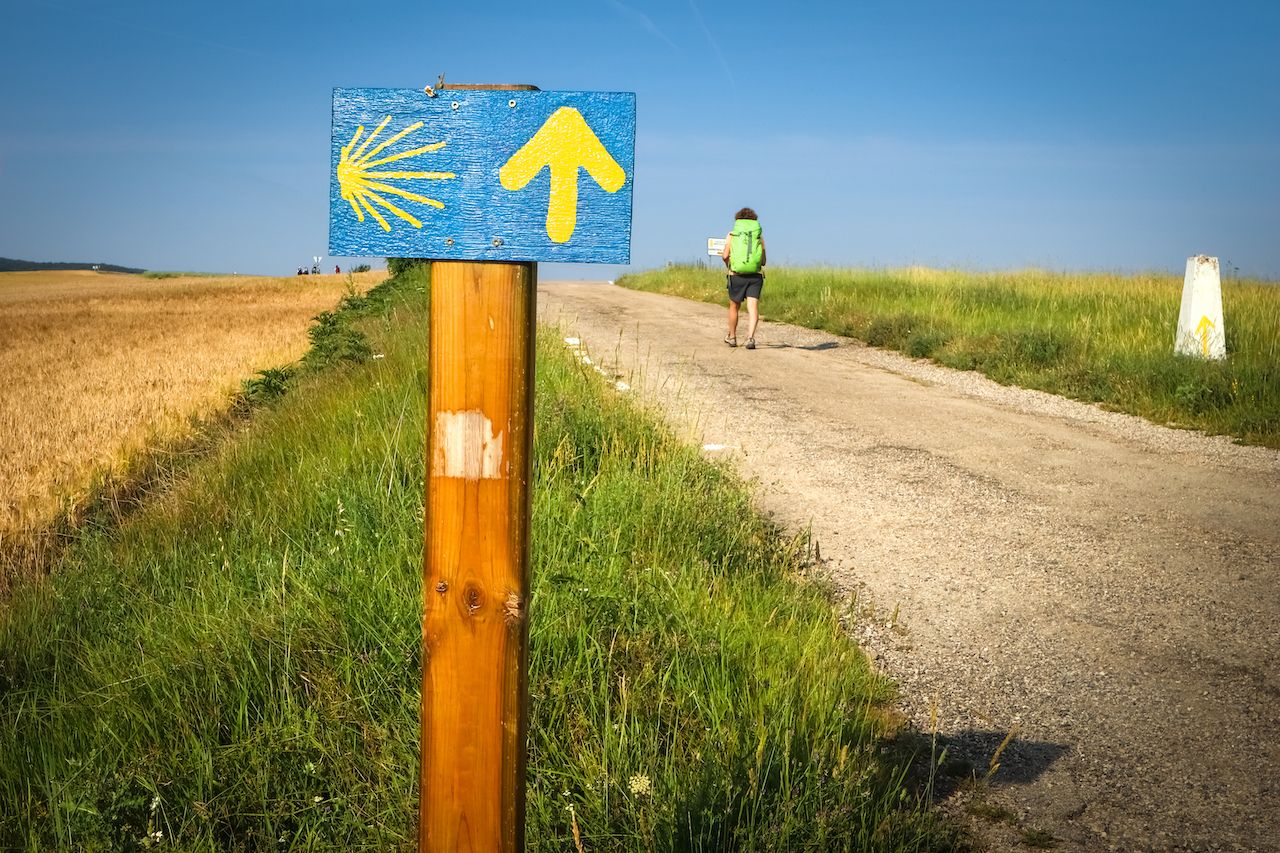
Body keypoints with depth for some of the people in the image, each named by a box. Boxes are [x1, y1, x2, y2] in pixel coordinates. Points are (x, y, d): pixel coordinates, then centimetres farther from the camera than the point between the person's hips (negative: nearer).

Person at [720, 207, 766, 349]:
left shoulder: (731, 235, 5)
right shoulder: (759, 235, 9)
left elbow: (725, 256, -5)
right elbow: (763, 260, 10)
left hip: (737, 275, 0)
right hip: (756, 275, 0)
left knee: (734, 307, 16)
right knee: (753, 307, -5)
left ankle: (732, 337, 31)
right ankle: (750, 337, -23)